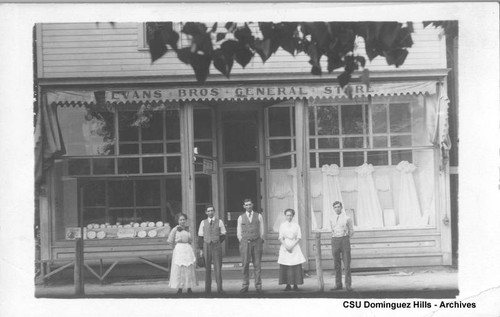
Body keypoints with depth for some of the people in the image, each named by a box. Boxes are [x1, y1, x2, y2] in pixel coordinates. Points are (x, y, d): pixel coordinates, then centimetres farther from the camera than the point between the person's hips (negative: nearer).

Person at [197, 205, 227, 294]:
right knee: (207, 268, 4)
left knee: (218, 267, -6)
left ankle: (219, 288, -6)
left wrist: (217, 243, 4)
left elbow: (223, 235, 11)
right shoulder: (203, 223, 8)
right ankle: (207, 288, 9)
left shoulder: (219, 222, 5)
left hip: (216, 246, -1)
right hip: (206, 246, 1)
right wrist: (201, 249, 3)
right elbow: (200, 237, 8)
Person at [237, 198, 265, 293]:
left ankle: (258, 286, 1)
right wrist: (243, 243, 4)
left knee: (257, 265, -1)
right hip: (245, 242, 0)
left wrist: (260, 242, 4)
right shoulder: (241, 218, 8)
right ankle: (245, 286, -1)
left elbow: (262, 231, 10)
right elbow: (239, 233, 10)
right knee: (245, 265, -4)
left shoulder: (259, 216, 8)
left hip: (257, 242, 0)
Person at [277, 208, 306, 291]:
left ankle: (295, 285, -4)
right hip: (285, 246, 0)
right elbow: (280, 238, 4)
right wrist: (286, 246, -10)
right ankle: (288, 285, -1)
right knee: (285, 267, -5)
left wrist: (292, 246, -9)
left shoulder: (296, 225, 8)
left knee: (296, 266, -7)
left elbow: (299, 237, 2)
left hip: (294, 246, 0)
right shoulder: (282, 225, 9)